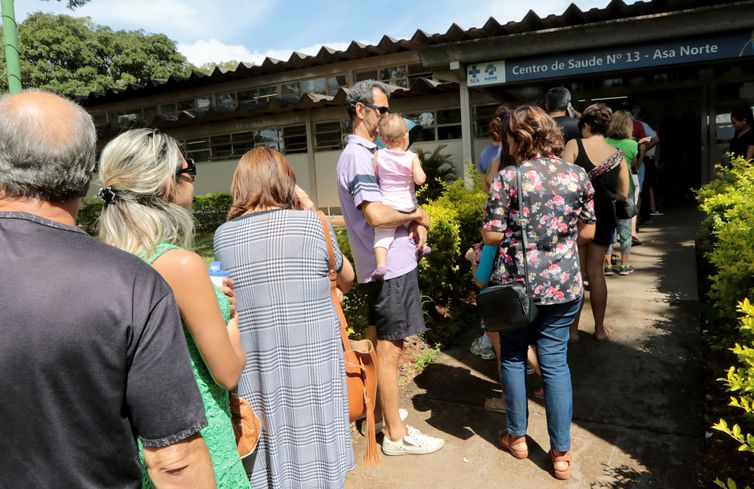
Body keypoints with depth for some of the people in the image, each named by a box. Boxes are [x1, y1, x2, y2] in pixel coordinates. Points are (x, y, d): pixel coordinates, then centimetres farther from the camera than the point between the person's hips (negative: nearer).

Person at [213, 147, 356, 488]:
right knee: (311, 456, 13)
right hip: (310, 360, -2)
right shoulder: (310, 223, -5)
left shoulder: (222, 235, 1)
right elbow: (347, 279, 9)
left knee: (269, 453, 16)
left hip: (254, 363, 3)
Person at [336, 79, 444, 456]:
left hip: (383, 264, 10)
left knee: (379, 343, 21)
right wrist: (417, 216, -11)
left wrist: (416, 222, 1)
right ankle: (397, 435, 11)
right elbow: (376, 214, -29)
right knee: (389, 350, -1)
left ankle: (378, 406, 38)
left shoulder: (368, 152, 15)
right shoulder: (358, 156, -17)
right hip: (389, 266, -10)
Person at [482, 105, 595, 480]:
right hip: (564, 283, 3)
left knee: (513, 357, 16)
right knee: (555, 361, 10)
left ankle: (516, 436, 30)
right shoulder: (578, 175, 0)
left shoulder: (508, 178, -10)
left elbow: (492, 236, -10)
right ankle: (561, 453, 19)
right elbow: (587, 233, 6)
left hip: (516, 283, -2)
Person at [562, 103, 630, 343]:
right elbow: (622, 194, 2)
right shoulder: (618, 155, 2)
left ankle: (573, 329, 13)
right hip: (603, 217, 3)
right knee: (596, 273, 13)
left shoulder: (574, 145, -9)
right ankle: (600, 328, 21)